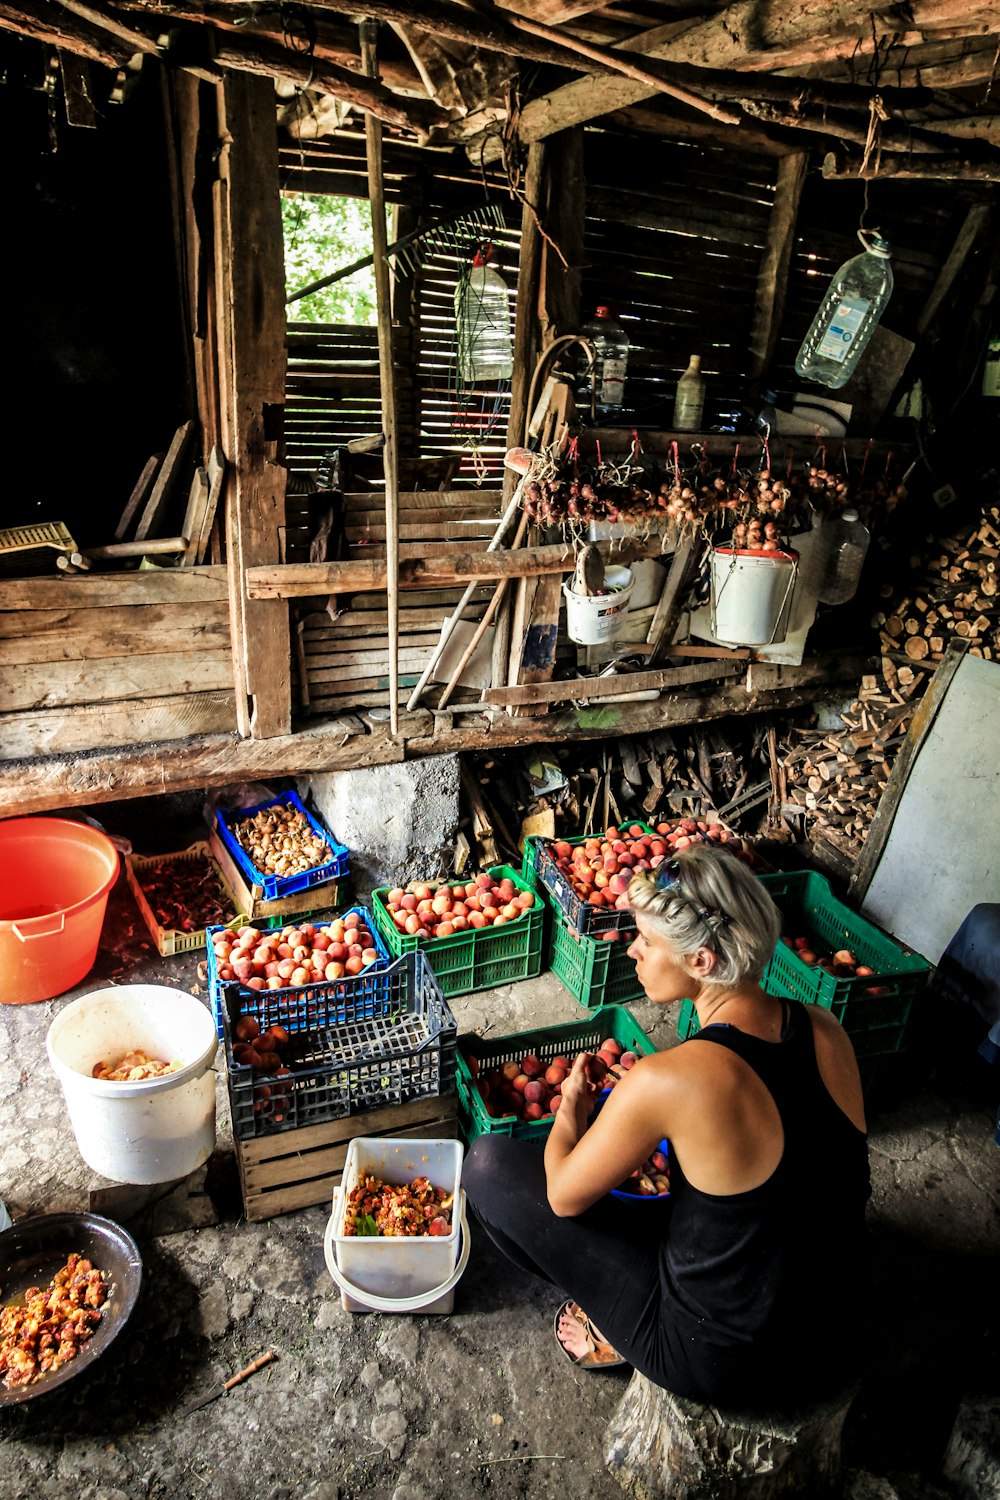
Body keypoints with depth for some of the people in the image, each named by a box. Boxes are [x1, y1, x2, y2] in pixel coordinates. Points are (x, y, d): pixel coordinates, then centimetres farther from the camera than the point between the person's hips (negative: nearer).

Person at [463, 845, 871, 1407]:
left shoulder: (669, 1081, -31)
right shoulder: (827, 1030, -12)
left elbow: (563, 1196, -14)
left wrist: (571, 1111, 6)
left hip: (718, 1362, -6)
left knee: (489, 1163, -1)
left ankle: (622, 1335, 12)